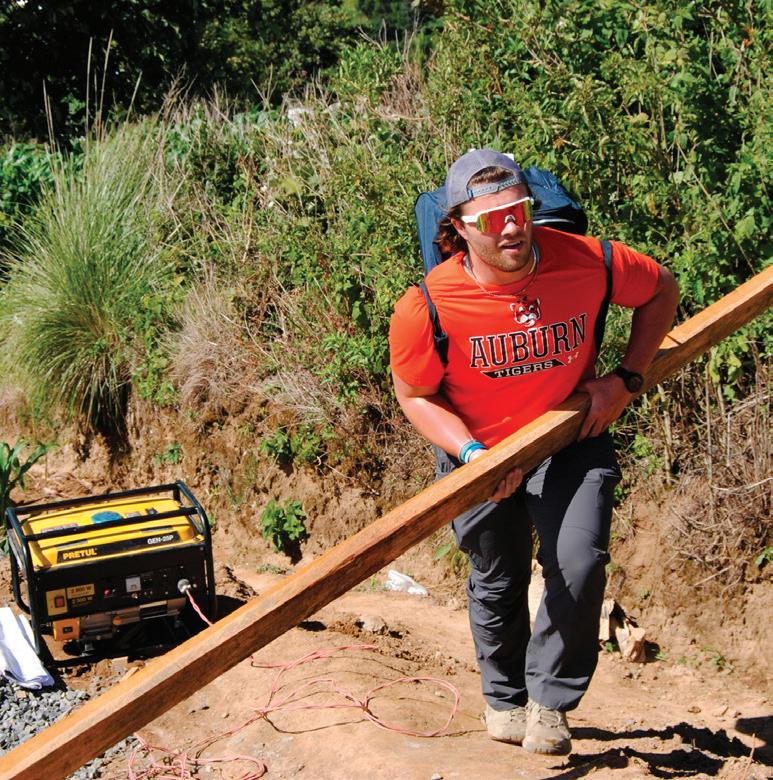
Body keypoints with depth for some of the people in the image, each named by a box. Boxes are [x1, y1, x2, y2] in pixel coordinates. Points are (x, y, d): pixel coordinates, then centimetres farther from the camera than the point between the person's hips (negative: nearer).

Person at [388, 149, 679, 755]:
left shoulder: (587, 262, -23)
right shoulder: (428, 307, -27)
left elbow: (662, 290, -2)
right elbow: (415, 396, -11)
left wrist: (626, 377, -10)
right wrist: (470, 452, -27)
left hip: (572, 440, 1)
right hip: (481, 456, 0)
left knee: (580, 566, -16)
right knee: (498, 584, 16)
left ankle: (549, 700, 9)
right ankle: (504, 698, 43)